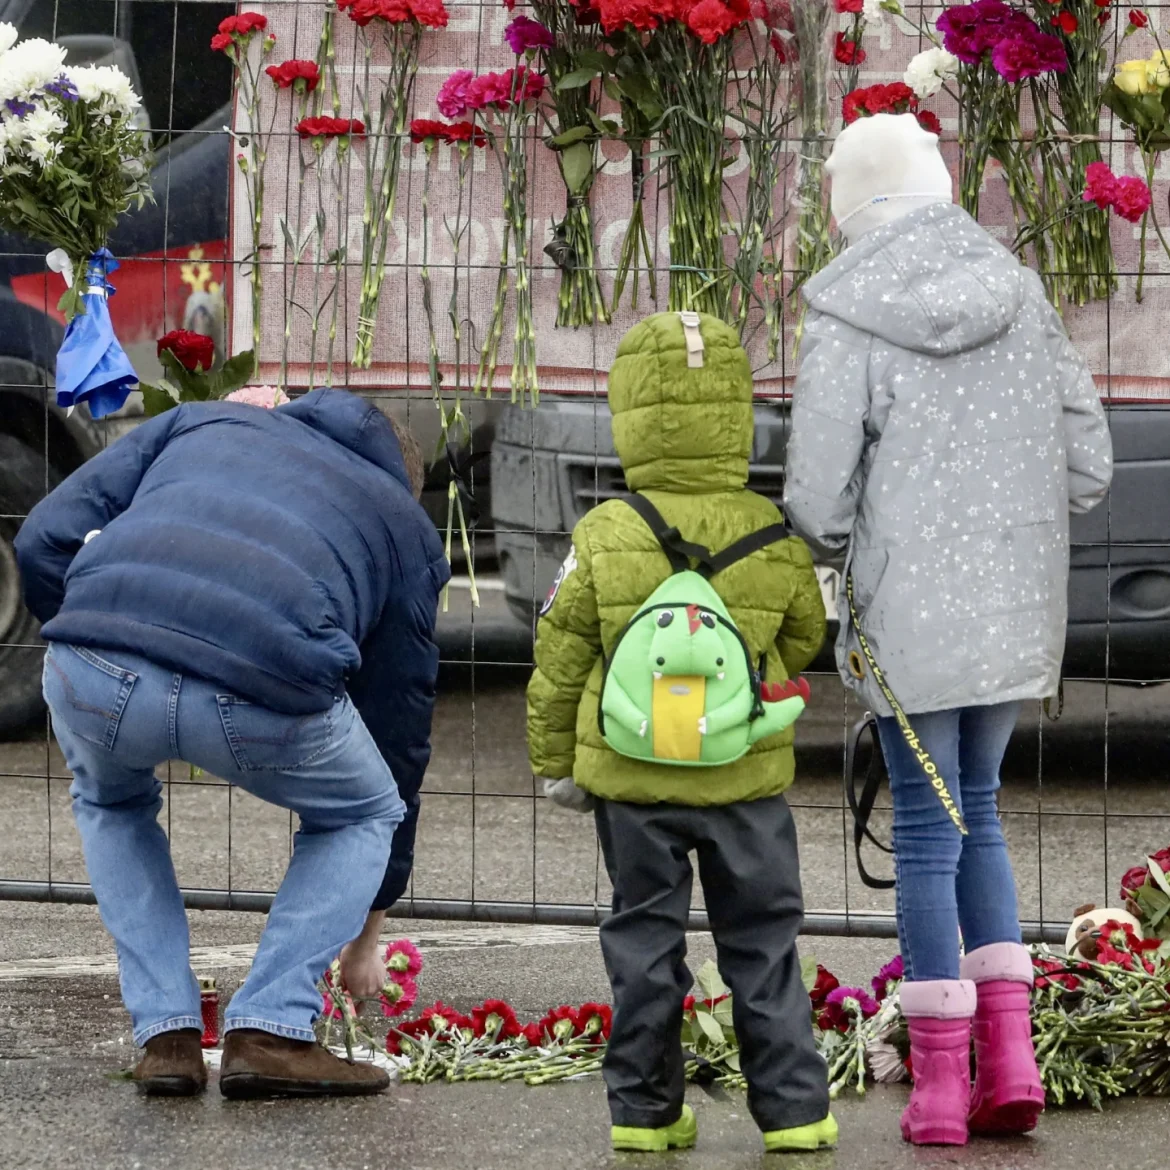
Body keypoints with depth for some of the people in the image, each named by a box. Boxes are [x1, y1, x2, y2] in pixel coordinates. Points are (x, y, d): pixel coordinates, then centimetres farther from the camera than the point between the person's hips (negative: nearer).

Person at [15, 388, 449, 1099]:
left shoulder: (203, 420, 35)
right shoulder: (407, 526, 32)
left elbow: (45, 539, 23)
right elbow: (401, 726, 36)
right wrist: (365, 931, 45)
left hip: (93, 673, 2)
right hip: (267, 686, -2)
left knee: (109, 804, 37)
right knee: (362, 815, 30)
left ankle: (165, 1035, 27)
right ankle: (270, 1032, 17)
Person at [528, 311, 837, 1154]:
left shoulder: (603, 540, -13)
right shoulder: (775, 541, -11)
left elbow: (559, 664, -5)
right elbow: (804, 642, 7)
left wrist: (555, 763, 8)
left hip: (632, 783, 0)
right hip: (748, 781, 0)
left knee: (645, 942, 12)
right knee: (763, 943, 10)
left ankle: (646, 1109, 14)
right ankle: (794, 1110, 10)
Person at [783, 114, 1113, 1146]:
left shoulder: (848, 321, -13)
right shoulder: (1020, 295, 1)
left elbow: (817, 502, -13)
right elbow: (1087, 462, 4)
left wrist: (834, 533, 11)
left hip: (909, 606, -4)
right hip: (1017, 601, 4)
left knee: (927, 826, 5)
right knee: (975, 809, 19)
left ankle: (942, 1081, 7)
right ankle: (1011, 1057, 10)